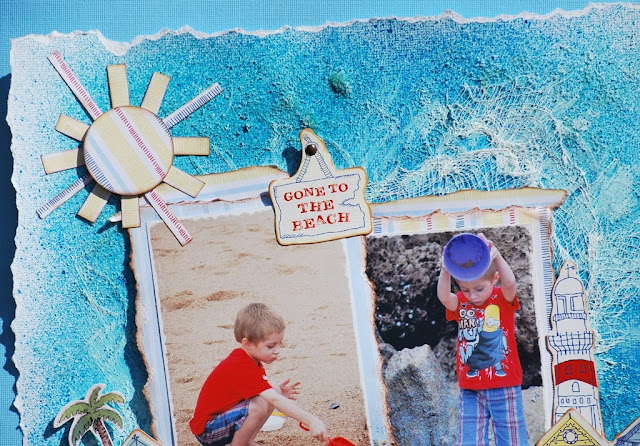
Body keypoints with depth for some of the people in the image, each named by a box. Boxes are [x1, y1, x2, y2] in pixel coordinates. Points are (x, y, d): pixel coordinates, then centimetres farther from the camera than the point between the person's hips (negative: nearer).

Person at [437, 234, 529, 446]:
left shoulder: (503, 299, -5)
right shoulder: (461, 304, 2)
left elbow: (509, 283, -27)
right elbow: (444, 297, -20)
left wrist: (497, 257, -46)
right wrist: (445, 270, -40)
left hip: (504, 388, -2)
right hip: (470, 390, 2)